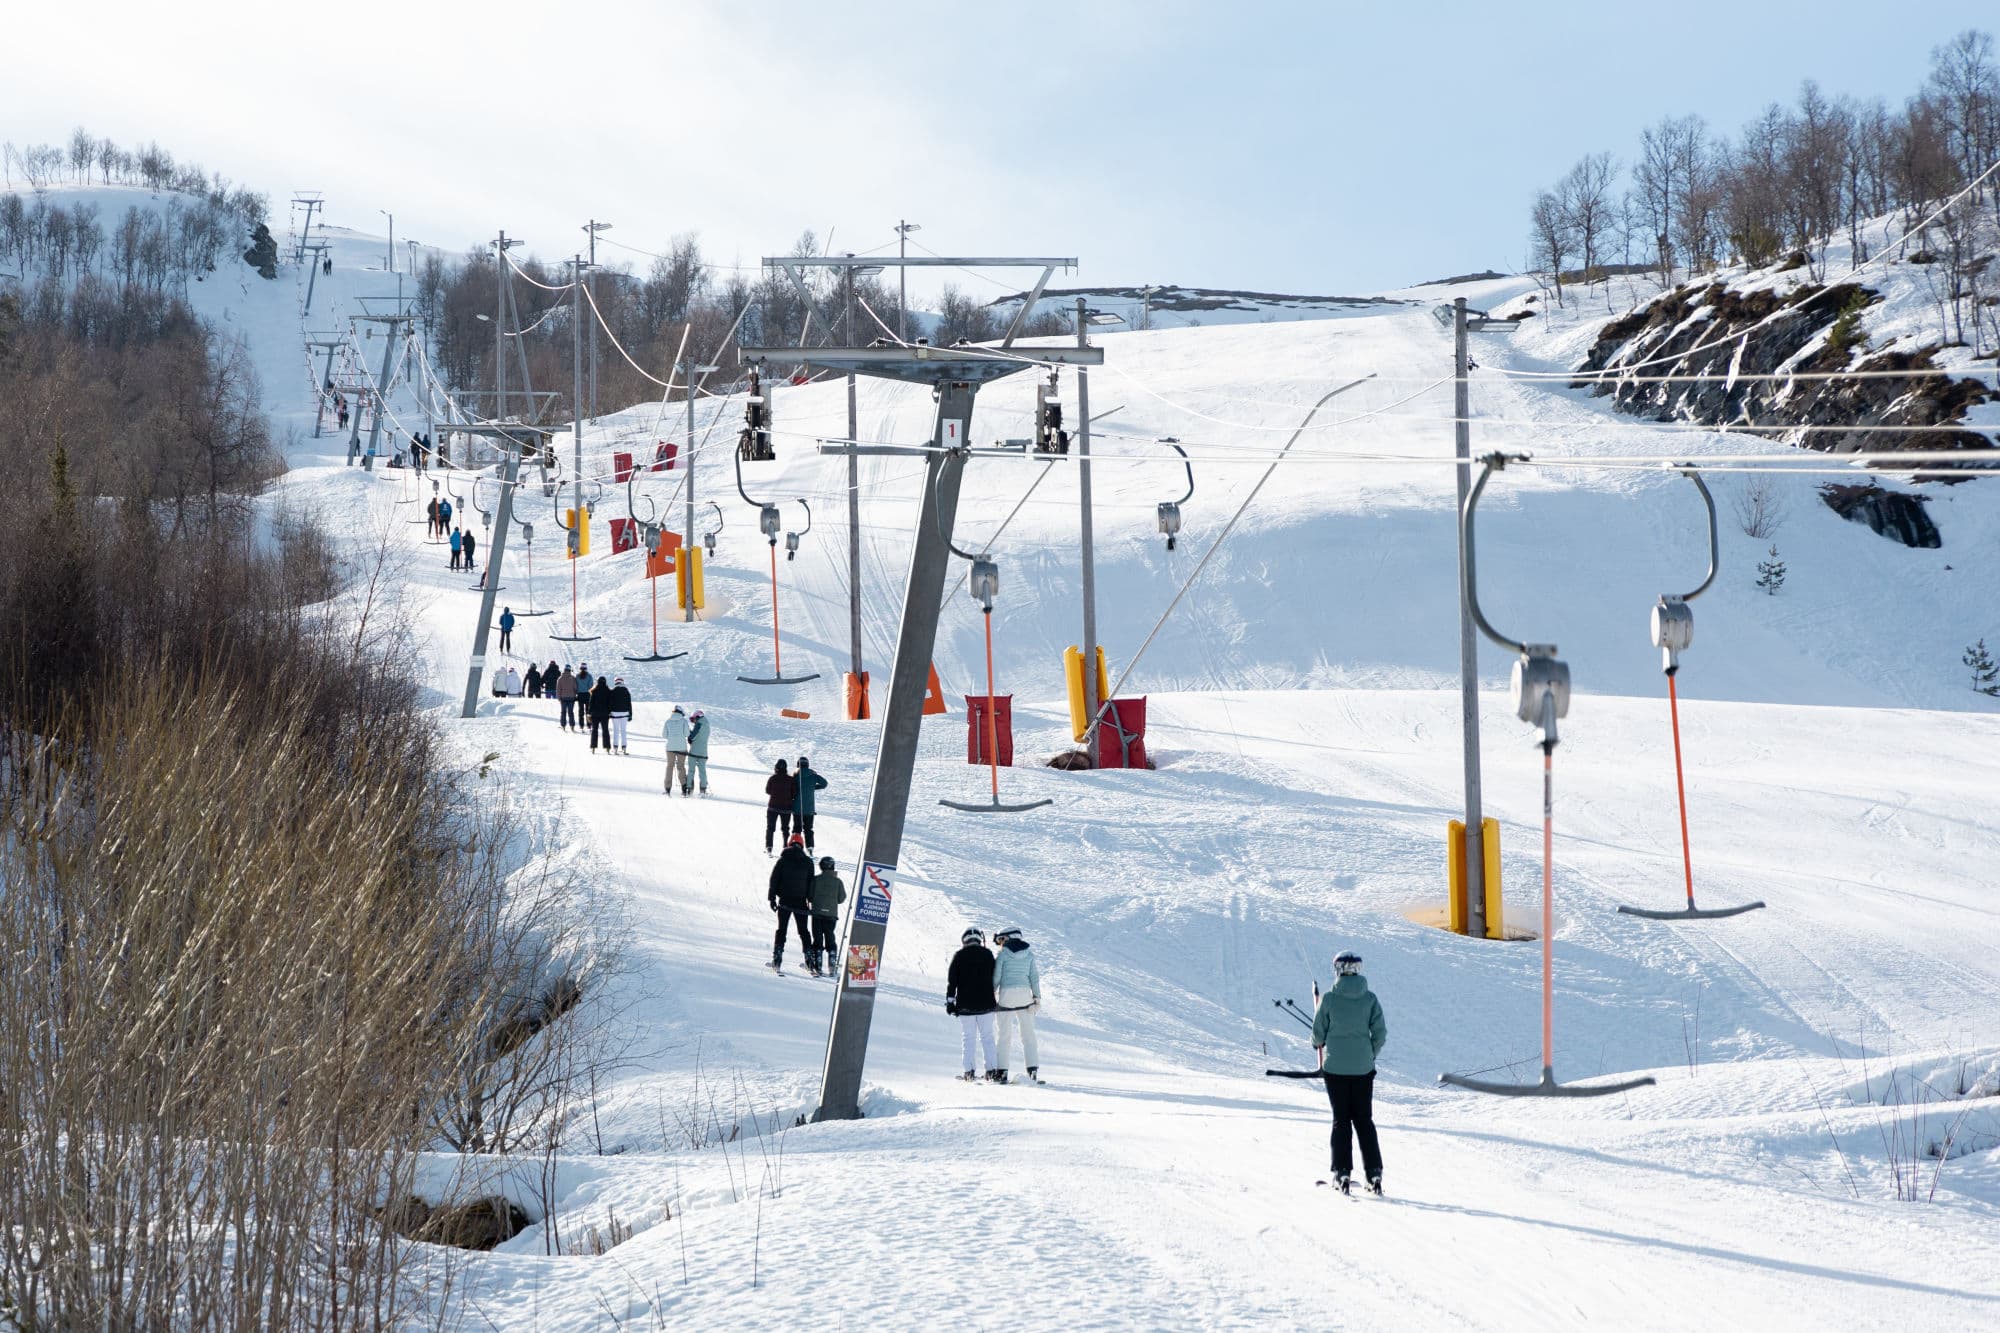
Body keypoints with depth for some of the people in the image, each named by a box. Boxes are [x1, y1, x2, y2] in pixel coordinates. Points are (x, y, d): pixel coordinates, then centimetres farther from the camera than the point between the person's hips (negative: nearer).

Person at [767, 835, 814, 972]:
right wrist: (811, 900, 10)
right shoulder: (808, 862, 2)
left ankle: (777, 958, -6)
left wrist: (772, 898, 3)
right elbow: (811, 882, 5)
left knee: (781, 929, 4)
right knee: (803, 930, 10)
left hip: (784, 900, -1)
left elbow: (774, 879, -1)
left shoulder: (783, 860, 0)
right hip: (801, 901, 1)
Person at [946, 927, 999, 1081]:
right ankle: (991, 1069, 2)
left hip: (965, 1004, -1)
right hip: (986, 1003, 1)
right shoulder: (987, 954, 1)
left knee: (968, 1038, 5)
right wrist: (997, 999, 15)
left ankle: (969, 1071, 0)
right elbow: (995, 977, 6)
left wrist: (950, 1000, 3)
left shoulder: (959, 956, -2)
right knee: (987, 1037, 7)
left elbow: (951, 980, -3)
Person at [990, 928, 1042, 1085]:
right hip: (1025, 994, 2)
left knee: (1005, 1035, 4)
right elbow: (1034, 976, 4)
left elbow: (996, 977, -2)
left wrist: (992, 995, 9)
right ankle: (1033, 1070, -5)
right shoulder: (1029, 953, 7)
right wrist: (1037, 997, 6)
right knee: (1028, 1034, 4)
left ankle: (1002, 1071, 2)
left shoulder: (1002, 954, -3)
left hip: (1006, 995, -2)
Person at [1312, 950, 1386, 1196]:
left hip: (1335, 1067, -1)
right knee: (1364, 1120, 10)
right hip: (1363, 1068, 2)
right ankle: (1374, 1173, 5)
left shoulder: (1329, 998, -9)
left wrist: (1318, 1044, 22)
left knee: (1341, 1120, 7)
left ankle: (1342, 1172, 3)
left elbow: (1318, 1032, -1)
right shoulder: (1370, 998, -4)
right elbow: (1380, 1033, -2)